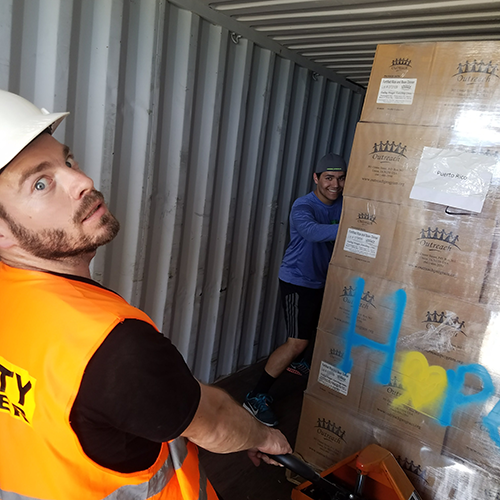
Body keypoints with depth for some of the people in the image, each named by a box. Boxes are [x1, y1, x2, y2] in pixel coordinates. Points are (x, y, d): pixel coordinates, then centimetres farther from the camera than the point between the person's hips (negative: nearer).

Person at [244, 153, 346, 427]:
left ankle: (301, 363, 50)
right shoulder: (303, 206, -21)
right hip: (298, 282, -8)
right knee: (297, 343, -10)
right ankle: (256, 397, 3)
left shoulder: (341, 205, 2)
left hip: (323, 280, 8)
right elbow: (312, 231, -43)